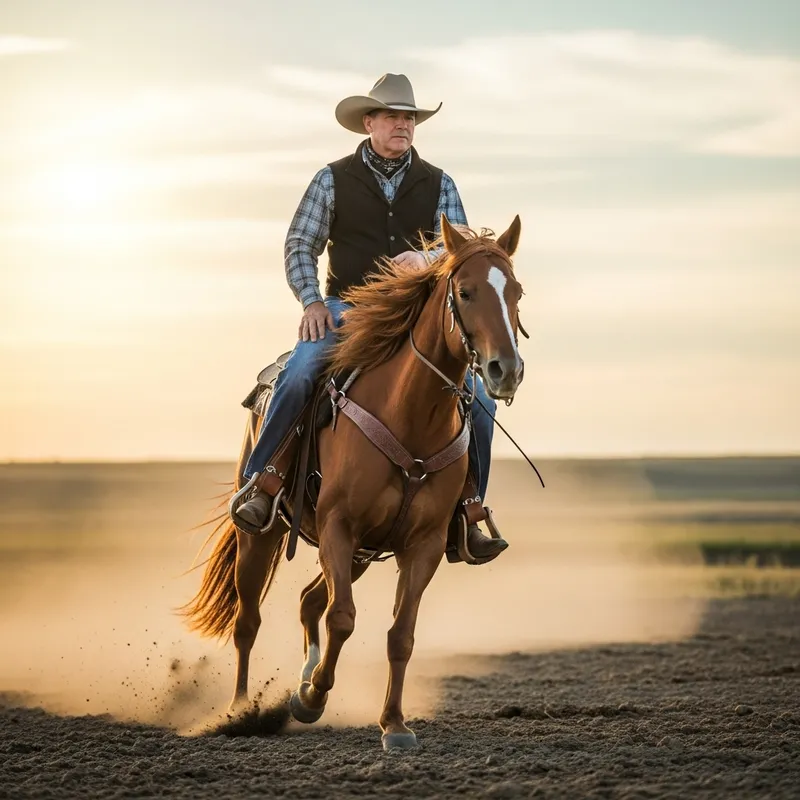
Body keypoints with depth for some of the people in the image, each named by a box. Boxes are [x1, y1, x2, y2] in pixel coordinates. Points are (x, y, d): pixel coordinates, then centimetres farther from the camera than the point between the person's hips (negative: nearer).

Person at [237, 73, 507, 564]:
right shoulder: (334, 180, 4)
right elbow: (300, 246, 3)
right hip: (347, 308, -2)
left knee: (478, 400, -12)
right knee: (298, 377, -29)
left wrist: (428, 258, -22)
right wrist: (312, 301, -12)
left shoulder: (438, 185, 9)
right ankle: (262, 484, -17)